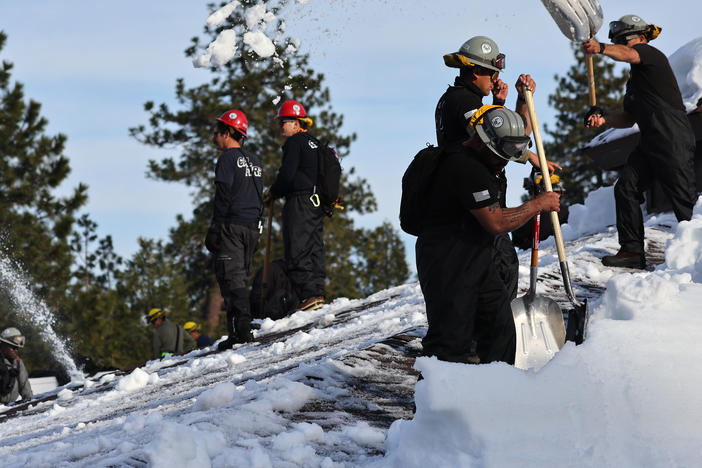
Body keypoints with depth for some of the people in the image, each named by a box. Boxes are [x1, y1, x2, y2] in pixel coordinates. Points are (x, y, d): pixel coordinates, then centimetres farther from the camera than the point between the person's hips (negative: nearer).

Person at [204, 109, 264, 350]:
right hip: (252, 227, 8)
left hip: (231, 226, -8)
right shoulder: (254, 161, 18)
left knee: (231, 277, -9)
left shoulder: (228, 159, -8)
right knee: (239, 278, 13)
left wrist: (214, 231, -12)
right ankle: (242, 328, 9)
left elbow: (223, 199, -14)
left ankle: (241, 331, -17)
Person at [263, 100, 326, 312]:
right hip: (318, 202, 9)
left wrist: (274, 192, 2)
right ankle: (318, 293, 7)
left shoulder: (295, 142, -8)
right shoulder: (314, 143, 18)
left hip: (300, 202, -9)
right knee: (314, 248, 10)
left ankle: (309, 295, -16)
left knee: (297, 251, -9)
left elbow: (287, 174, -15)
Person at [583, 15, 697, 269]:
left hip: (674, 139, -10)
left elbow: (627, 54, -26)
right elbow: (629, 118, 22)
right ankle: (632, 251, 2)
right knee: (625, 187, 1)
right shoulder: (634, 79, 25)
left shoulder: (652, 56, -2)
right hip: (650, 141, 10)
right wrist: (603, 119, 3)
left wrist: (601, 48, -46)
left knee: (683, 196, -8)